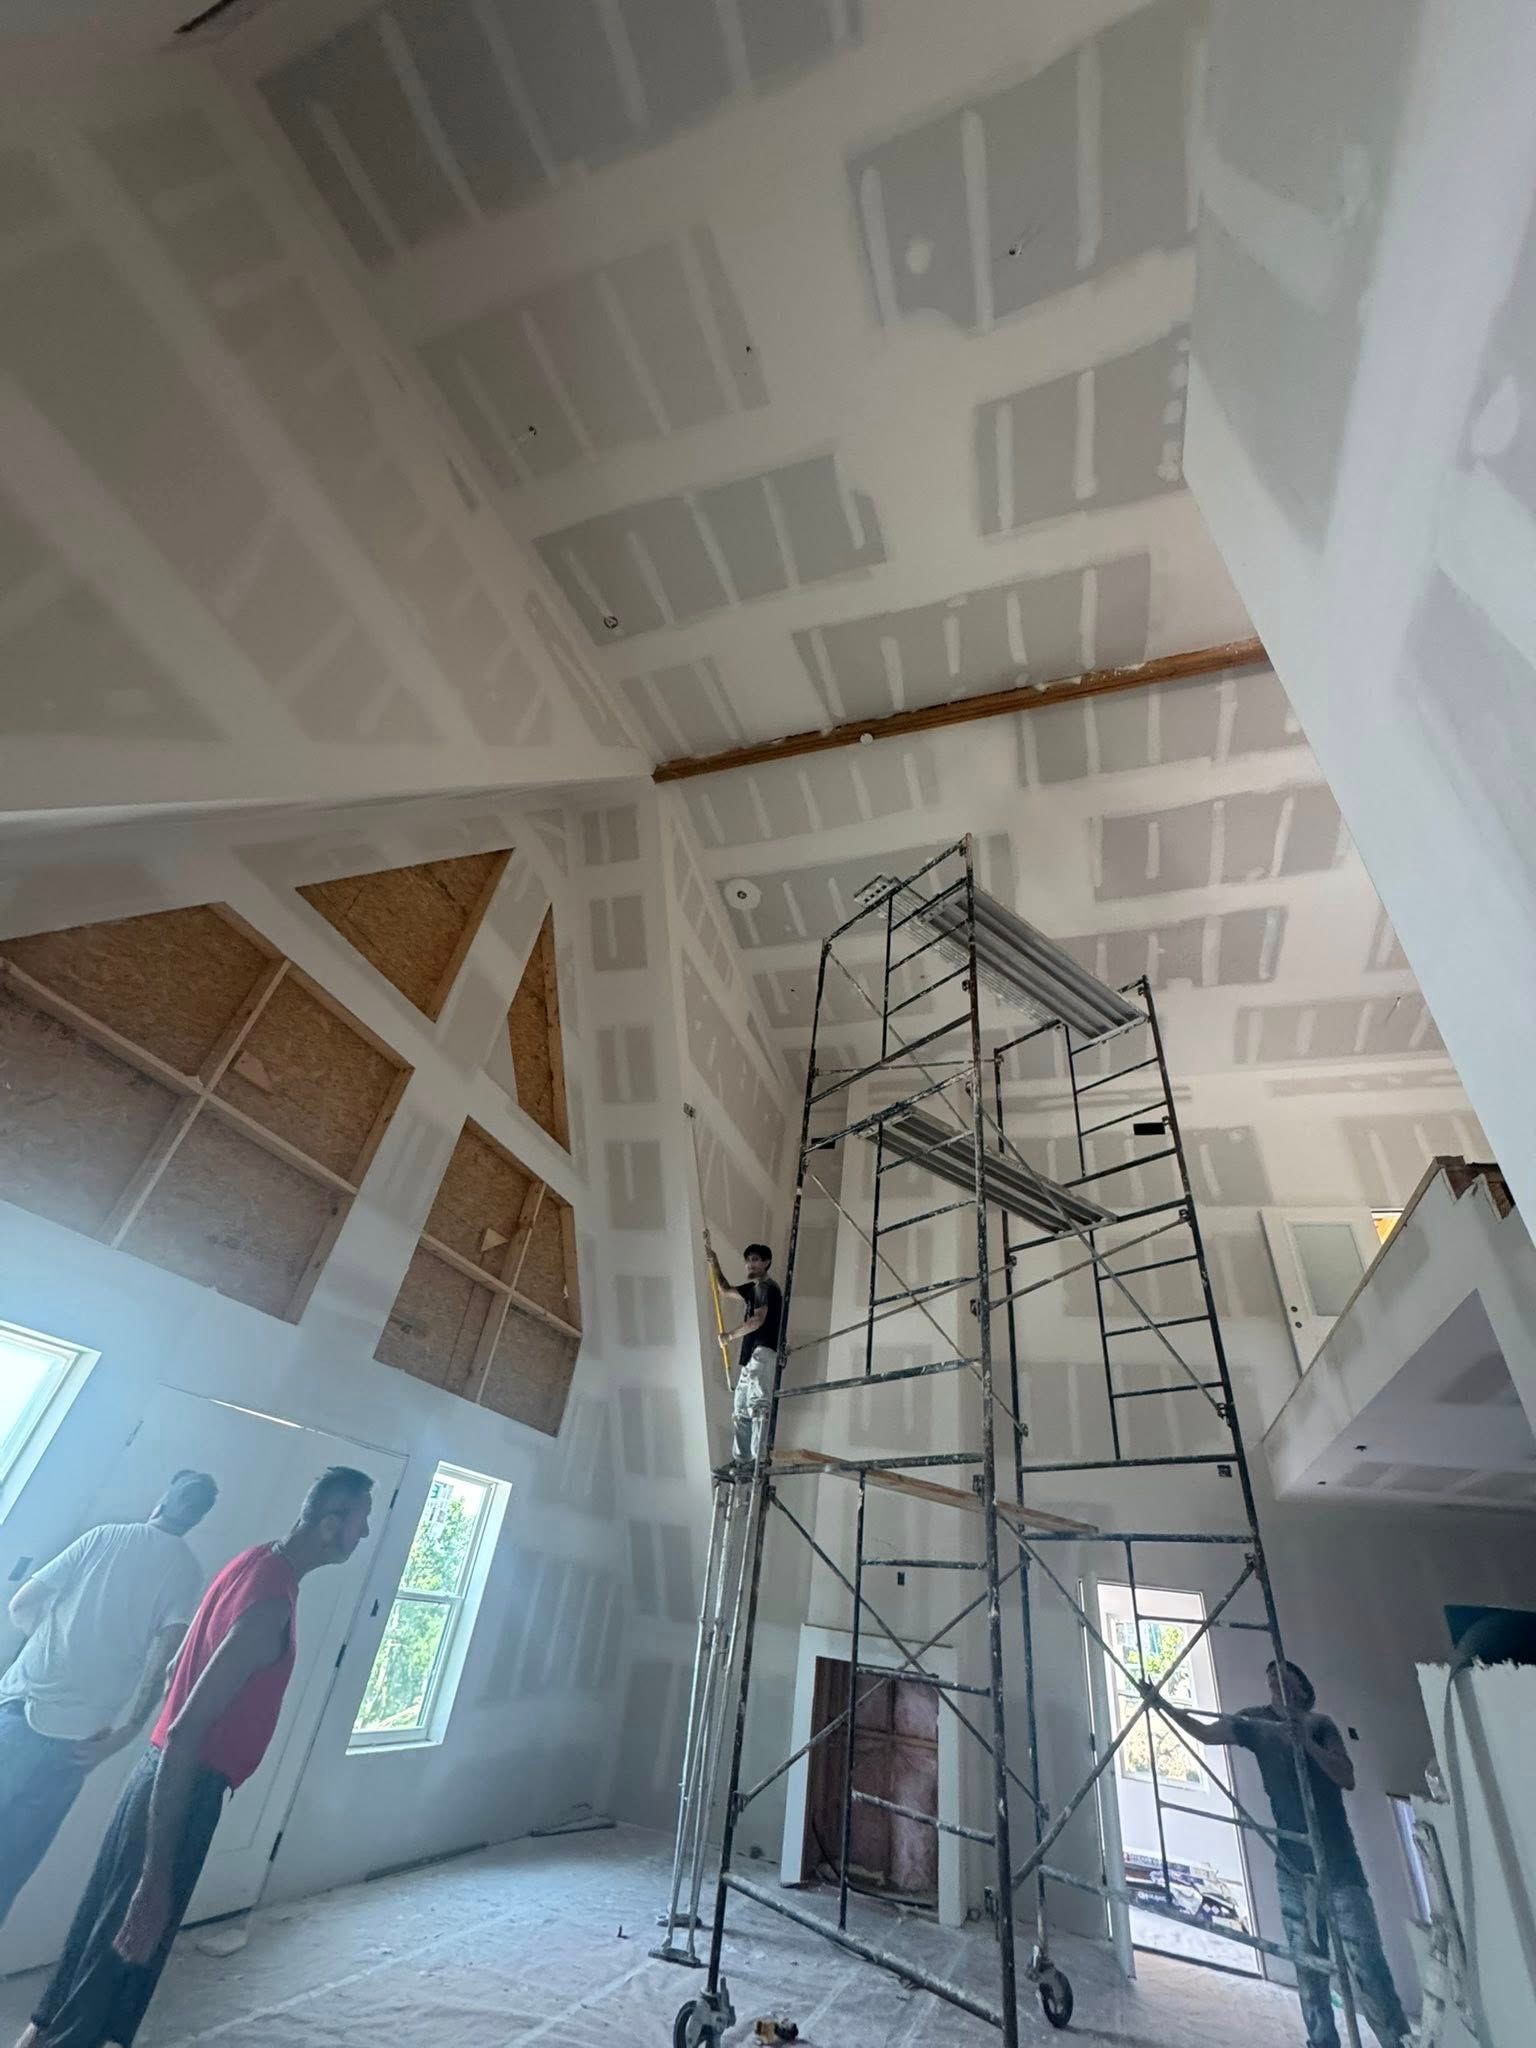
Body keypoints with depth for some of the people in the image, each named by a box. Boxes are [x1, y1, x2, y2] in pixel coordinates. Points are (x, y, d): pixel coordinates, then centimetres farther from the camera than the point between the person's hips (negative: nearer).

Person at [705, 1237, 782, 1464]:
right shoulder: (752, 1288, 19)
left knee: (758, 1406, -21)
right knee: (740, 1411, 14)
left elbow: (757, 1320, -19)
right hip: (750, 1355, 10)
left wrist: (730, 1335, -7)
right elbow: (725, 1288, 29)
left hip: (763, 1353, -10)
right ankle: (743, 1460, 21)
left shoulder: (768, 1287, -9)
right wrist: (712, 1259, 20)